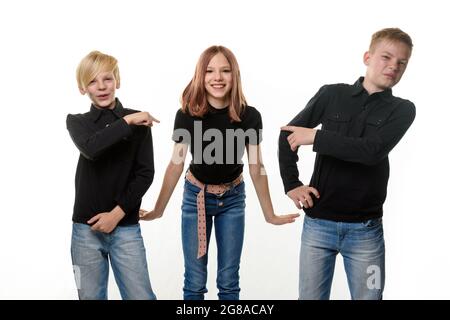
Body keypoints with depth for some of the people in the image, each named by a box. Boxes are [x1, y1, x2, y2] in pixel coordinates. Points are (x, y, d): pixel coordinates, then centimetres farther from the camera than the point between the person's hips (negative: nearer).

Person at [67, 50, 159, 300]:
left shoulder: (139, 121, 3)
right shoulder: (77, 121, 5)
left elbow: (145, 173, -3)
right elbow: (91, 149, -18)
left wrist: (117, 213, -10)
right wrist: (126, 122, -14)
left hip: (126, 227, -1)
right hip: (86, 228, 1)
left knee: (141, 295, -4)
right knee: (91, 295, 9)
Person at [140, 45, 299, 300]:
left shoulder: (249, 116, -16)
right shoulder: (187, 115, -17)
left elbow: (256, 168, -7)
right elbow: (176, 164, -8)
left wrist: (269, 214, 0)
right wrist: (158, 210, -2)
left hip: (232, 199, 0)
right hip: (196, 196, 0)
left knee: (229, 280, 8)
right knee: (195, 281, 6)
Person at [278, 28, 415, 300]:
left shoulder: (402, 109, 0)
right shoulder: (331, 94, 2)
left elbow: (372, 151, -17)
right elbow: (288, 136, 5)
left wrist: (316, 137, -15)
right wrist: (292, 184, -2)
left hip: (366, 229, 0)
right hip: (318, 222, 1)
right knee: (310, 297, 9)